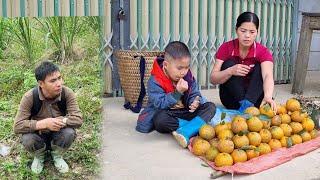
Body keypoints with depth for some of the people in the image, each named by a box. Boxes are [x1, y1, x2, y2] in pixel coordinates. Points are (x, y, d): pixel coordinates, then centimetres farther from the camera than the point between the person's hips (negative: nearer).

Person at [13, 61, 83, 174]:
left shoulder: (67, 93, -22)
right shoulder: (30, 97, -25)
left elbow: (78, 120, -24)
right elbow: (17, 126, -27)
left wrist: (58, 121, -35)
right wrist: (44, 123, -39)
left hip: (58, 135, 1)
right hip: (38, 135, -1)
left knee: (69, 133, -31)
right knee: (27, 139, -33)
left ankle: (57, 155, 4)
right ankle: (39, 156, 6)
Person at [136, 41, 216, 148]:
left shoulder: (188, 77, 1)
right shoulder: (155, 81, -16)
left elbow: (195, 94, 4)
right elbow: (159, 103, -24)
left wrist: (194, 103, -21)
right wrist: (178, 92, -32)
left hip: (185, 112, 5)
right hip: (167, 114, -5)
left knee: (210, 107, -14)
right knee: (161, 119, -40)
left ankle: (185, 132, -37)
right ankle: (194, 127, -26)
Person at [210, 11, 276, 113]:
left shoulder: (262, 52, -10)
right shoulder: (226, 48, -9)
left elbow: (268, 76, -30)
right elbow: (213, 79, -15)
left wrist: (268, 96, -52)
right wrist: (230, 71, -36)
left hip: (254, 97, 0)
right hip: (231, 99, 0)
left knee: (259, 67, -21)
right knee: (229, 64, -20)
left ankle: (248, 104, -35)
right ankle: (244, 104, -28)